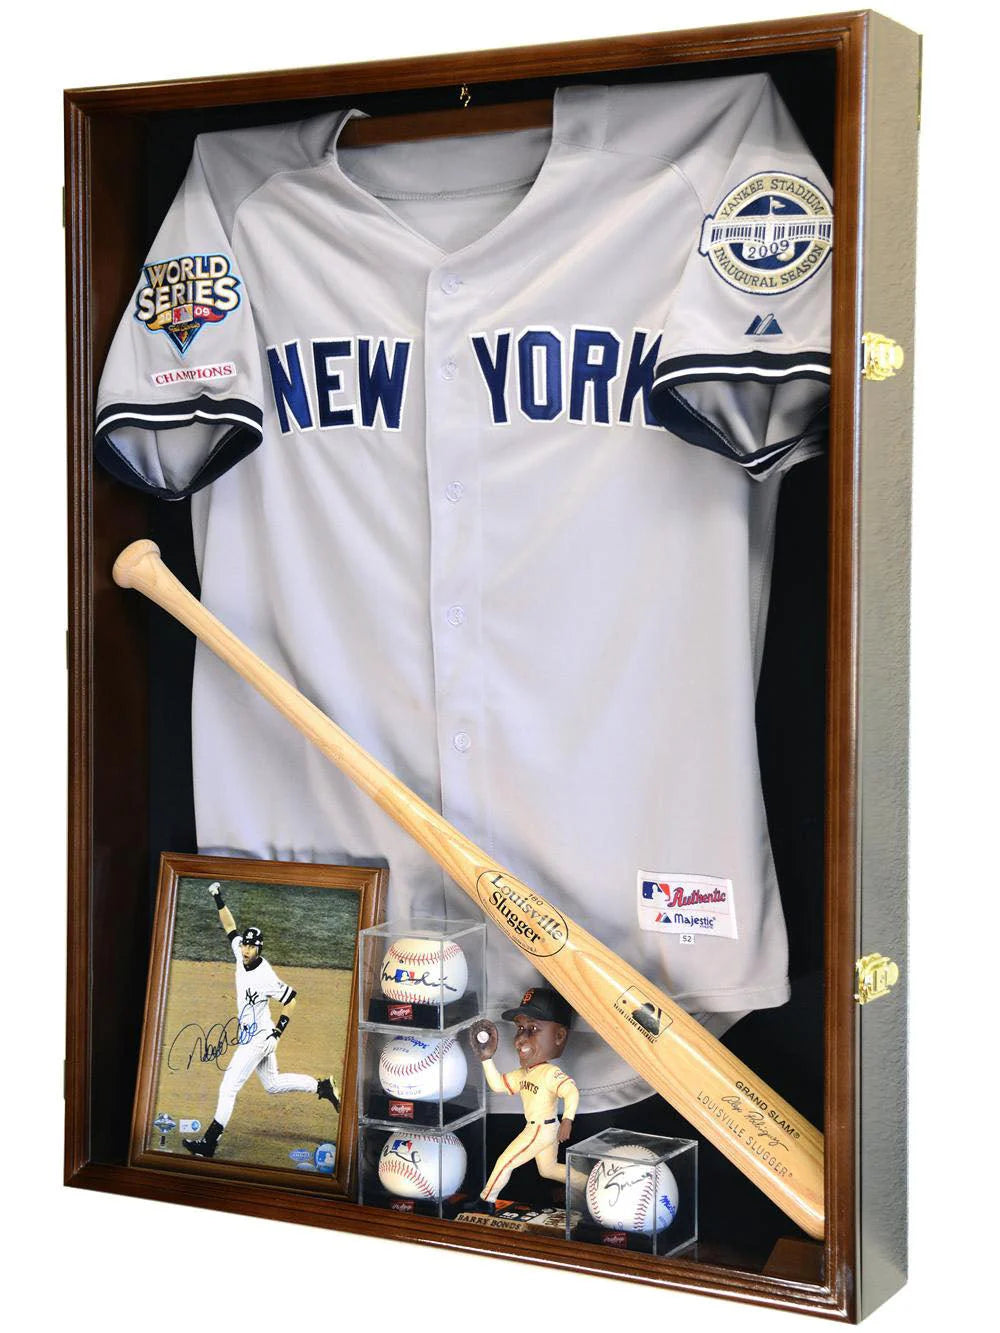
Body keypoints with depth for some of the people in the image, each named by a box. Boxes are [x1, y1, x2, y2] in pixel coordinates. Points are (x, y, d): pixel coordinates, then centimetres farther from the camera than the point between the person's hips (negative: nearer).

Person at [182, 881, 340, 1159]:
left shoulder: (265, 977, -24)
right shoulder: (241, 954, -4)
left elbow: (290, 999, -16)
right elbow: (230, 926, 4)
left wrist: (280, 1028, -16)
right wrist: (218, 900, -4)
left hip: (258, 1038, -9)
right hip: (251, 1037, 9)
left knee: (228, 1088, -9)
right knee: (273, 1084, 20)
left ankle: (209, 1143, -8)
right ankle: (323, 1086, 27)